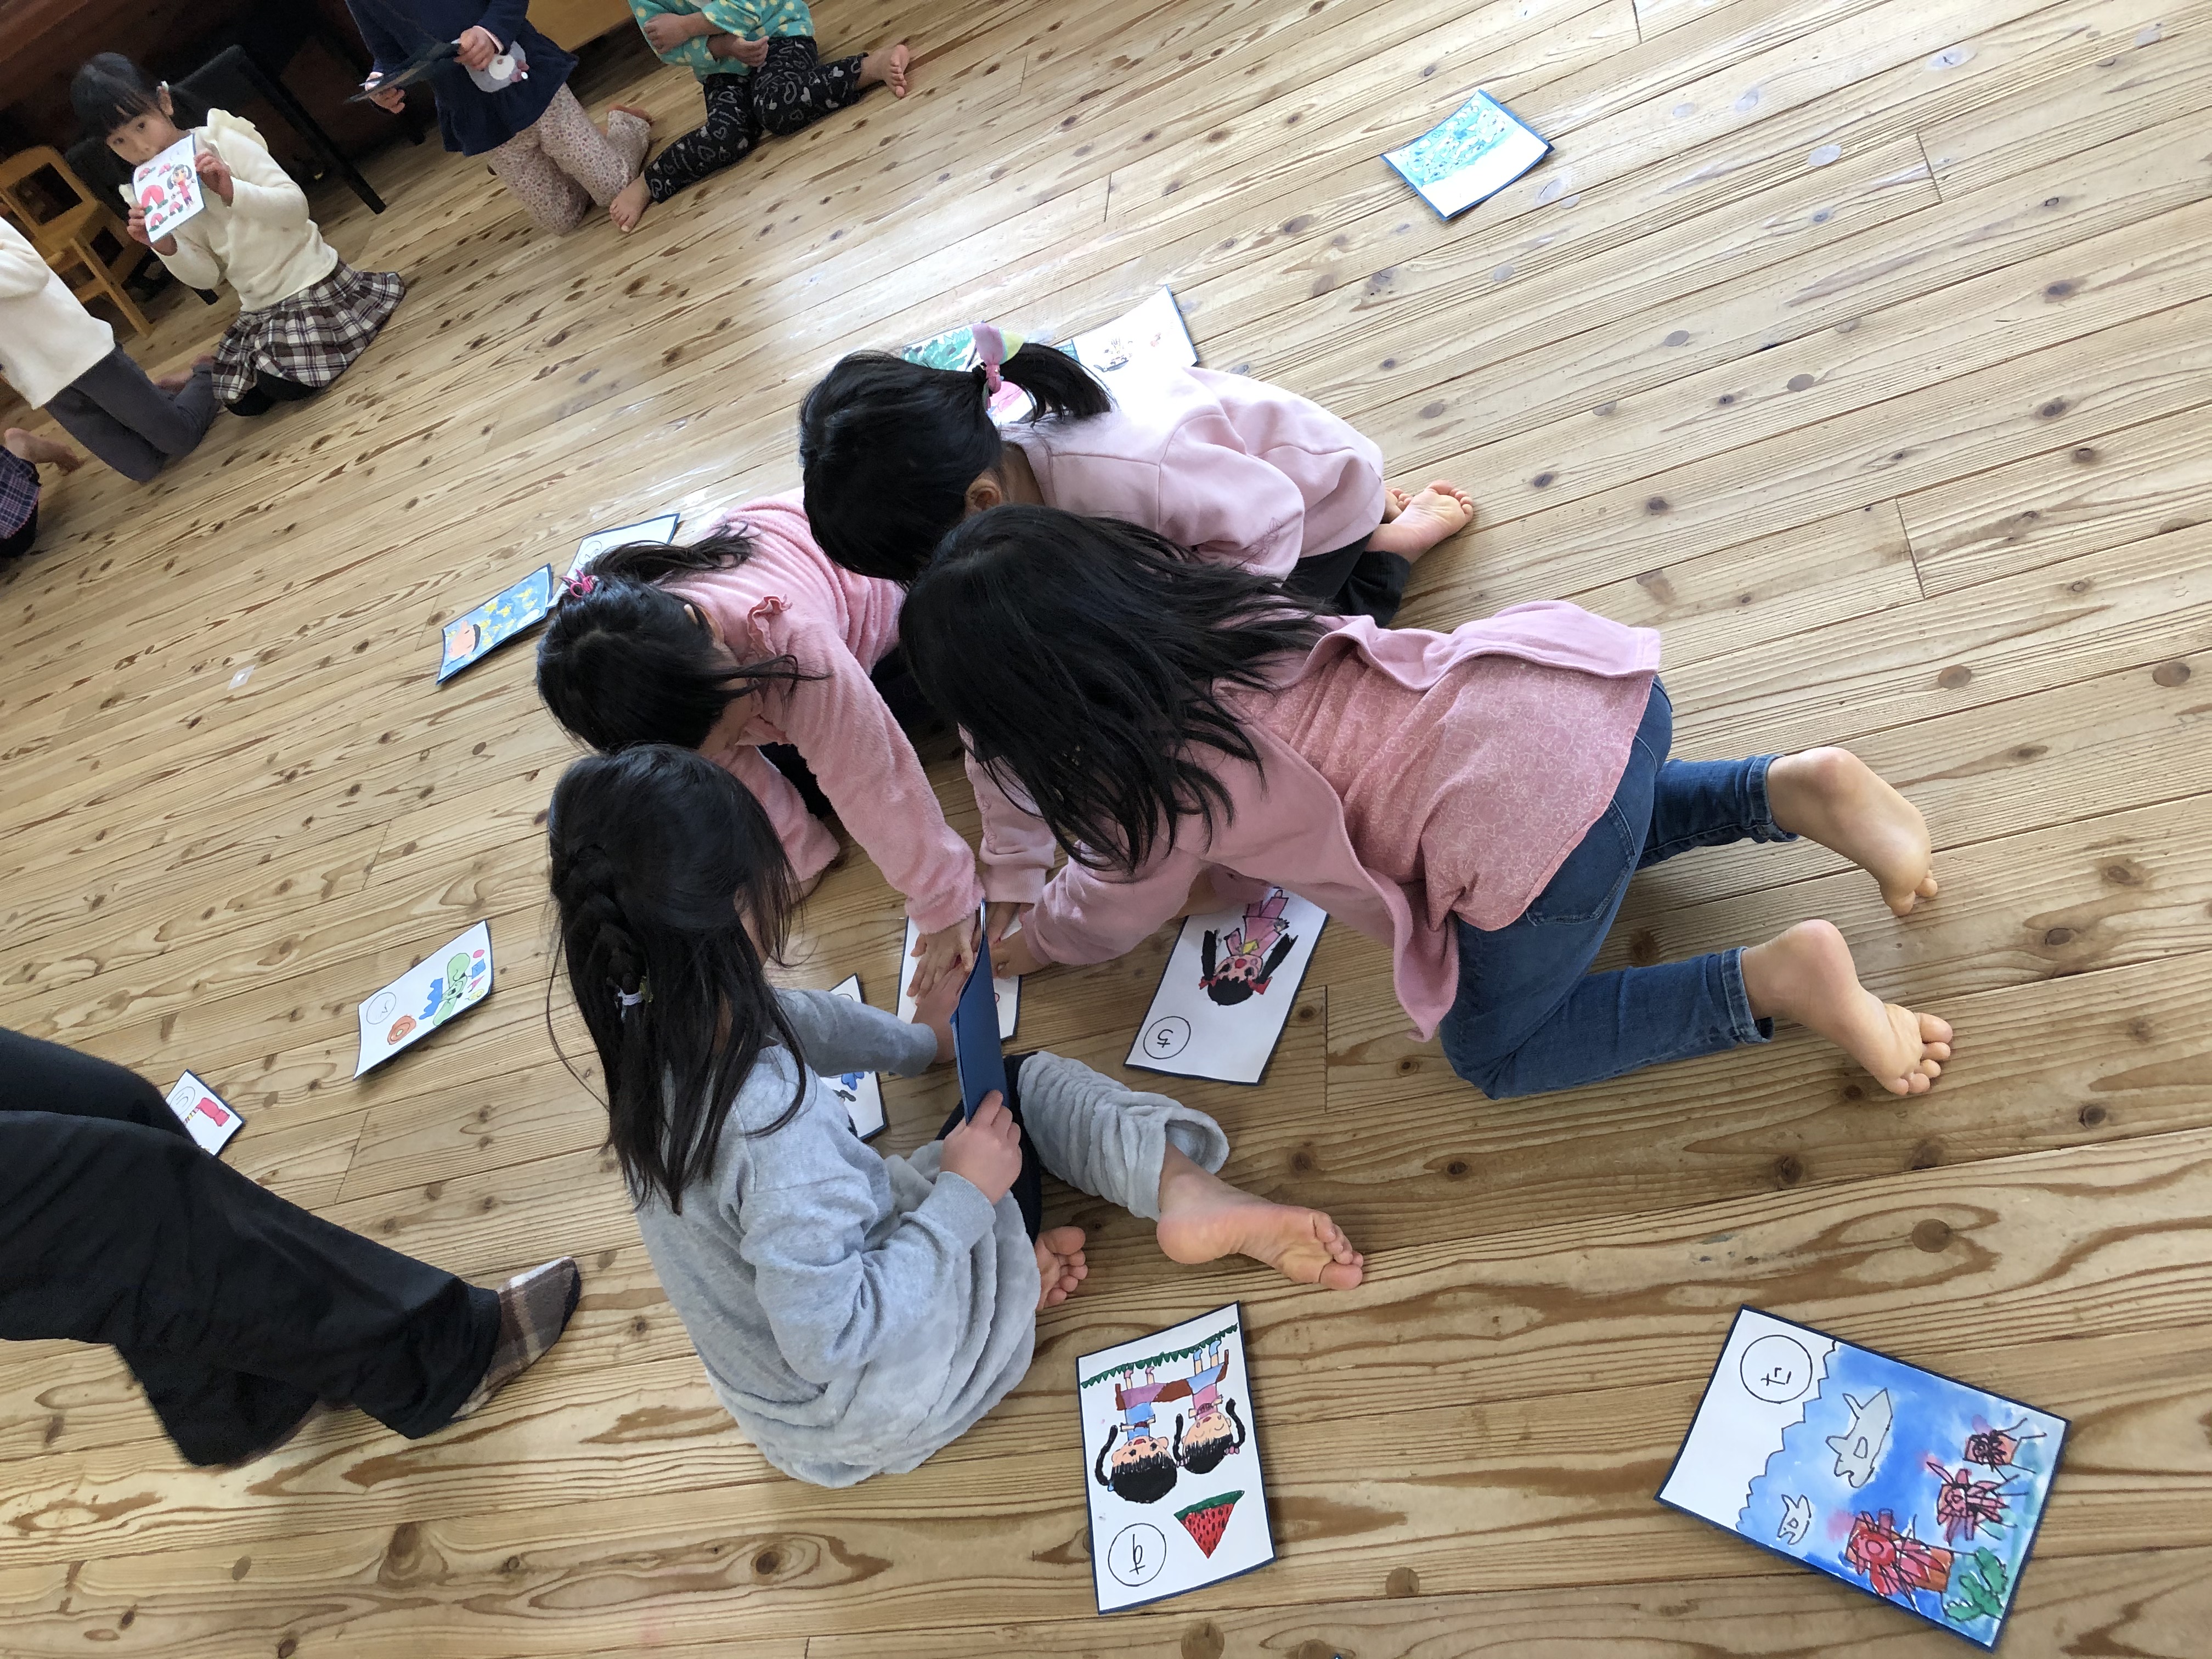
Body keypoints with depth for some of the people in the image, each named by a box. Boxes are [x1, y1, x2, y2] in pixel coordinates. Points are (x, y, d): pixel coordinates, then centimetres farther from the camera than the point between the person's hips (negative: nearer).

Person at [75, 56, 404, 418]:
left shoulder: (221, 143, -12)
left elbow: (296, 209, -18)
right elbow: (206, 277, 1)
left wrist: (231, 190, -32)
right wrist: (165, 248, -19)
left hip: (308, 279, -6)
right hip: (257, 308, 6)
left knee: (286, 384, -19)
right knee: (244, 402, 5)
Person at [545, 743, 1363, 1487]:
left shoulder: (651, 1037, -13)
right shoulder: (773, 1118, -41)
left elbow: (792, 1016, 8)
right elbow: (832, 1343, -36)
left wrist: (921, 1039, 22)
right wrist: (963, 1198, -25)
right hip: (864, 1416, -7)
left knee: (1022, 1080, 13)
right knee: (1022, 1088, 6)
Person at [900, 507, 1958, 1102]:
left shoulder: (1156, 794, -8)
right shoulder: (1199, 601, 9)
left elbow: (1102, 920, 16)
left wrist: (1019, 949, 36)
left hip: (1535, 828, -8)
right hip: (1583, 673, 8)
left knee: (1495, 1052, 19)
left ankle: (1777, 983, 1)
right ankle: (1790, 791, 16)